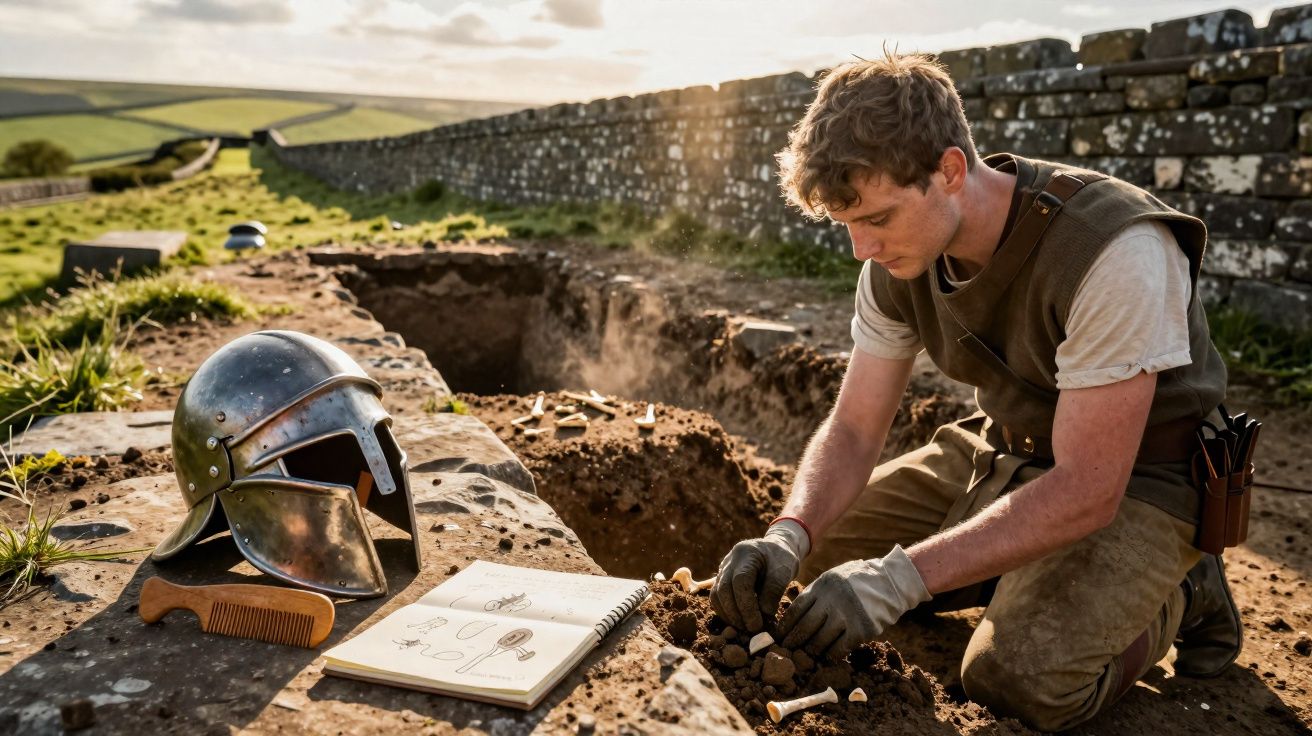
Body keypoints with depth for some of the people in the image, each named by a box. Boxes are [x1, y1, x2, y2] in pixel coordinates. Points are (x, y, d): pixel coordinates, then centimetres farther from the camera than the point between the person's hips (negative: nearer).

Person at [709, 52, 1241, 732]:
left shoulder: (1115, 251, -33)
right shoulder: (899, 255, -11)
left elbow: (1086, 492, -32)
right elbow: (852, 432, -7)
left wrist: (898, 578, -37)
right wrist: (788, 536, -27)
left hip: (1137, 478, -6)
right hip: (1005, 449, 6)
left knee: (1017, 676, -26)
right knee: (825, 549, 0)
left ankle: (1175, 598, 4)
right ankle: (1022, 575, 15)